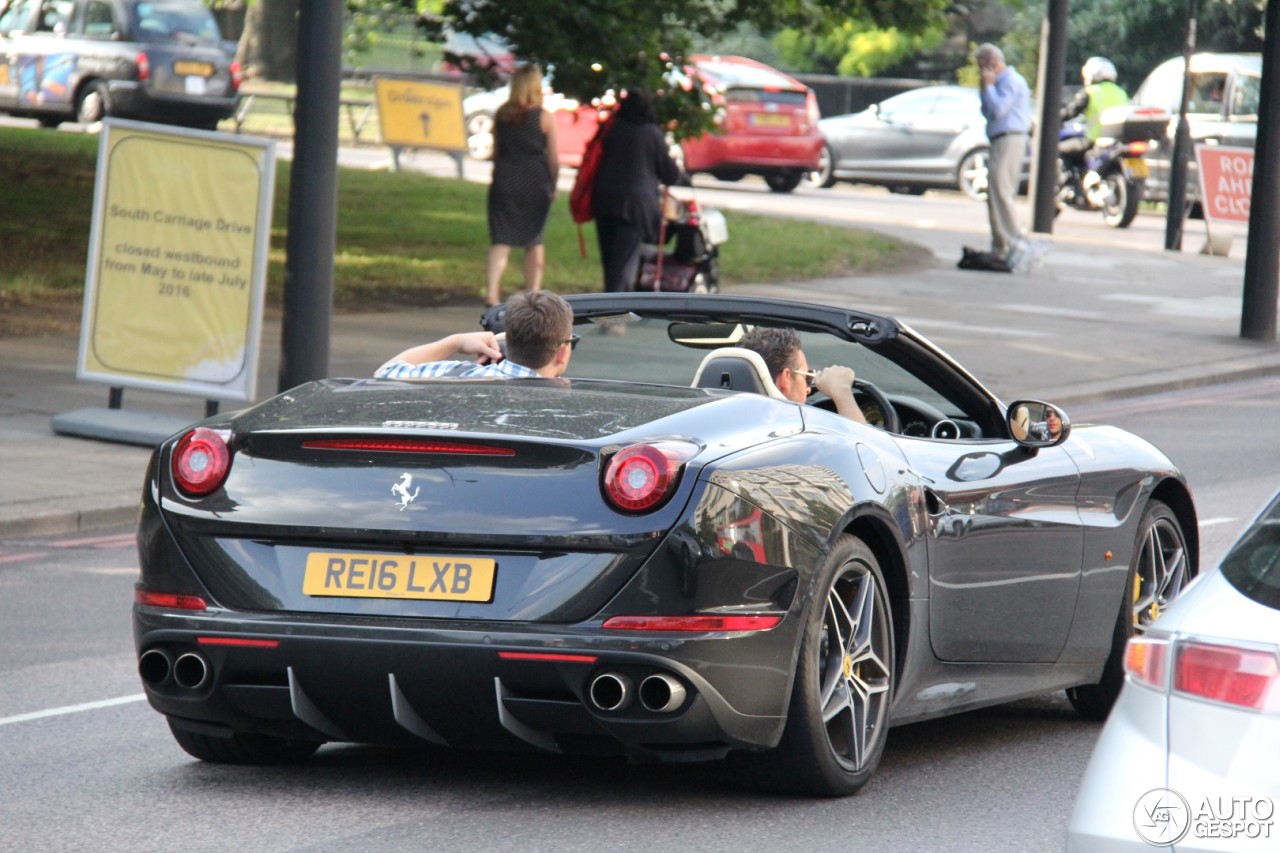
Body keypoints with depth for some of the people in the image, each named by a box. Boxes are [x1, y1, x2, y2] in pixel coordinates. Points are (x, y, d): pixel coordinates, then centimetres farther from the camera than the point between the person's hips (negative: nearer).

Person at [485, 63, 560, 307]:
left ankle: (492, 292, -19)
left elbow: (495, 152, 9)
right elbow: (553, 159, -4)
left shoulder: (502, 115, 3)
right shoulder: (544, 118, -6)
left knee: (501, 241, -1)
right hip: (535, 185, -2)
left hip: (504, 183, 2)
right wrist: (553, 186, 8)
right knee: (534, 242, 12)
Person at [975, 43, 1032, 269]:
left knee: (1000, 192, -17)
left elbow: (998, 109, -20)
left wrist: (988, 86, -9)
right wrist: (985, 88, 14)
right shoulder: (1001, 81, 21)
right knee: (996, 194, 10)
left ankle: (1015, 242, -23)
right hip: (1001, 142, 11)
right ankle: (999, 249, 13)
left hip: (1009, 141, -11)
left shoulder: (1011, 81, -10)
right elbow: (988, 111, 25)